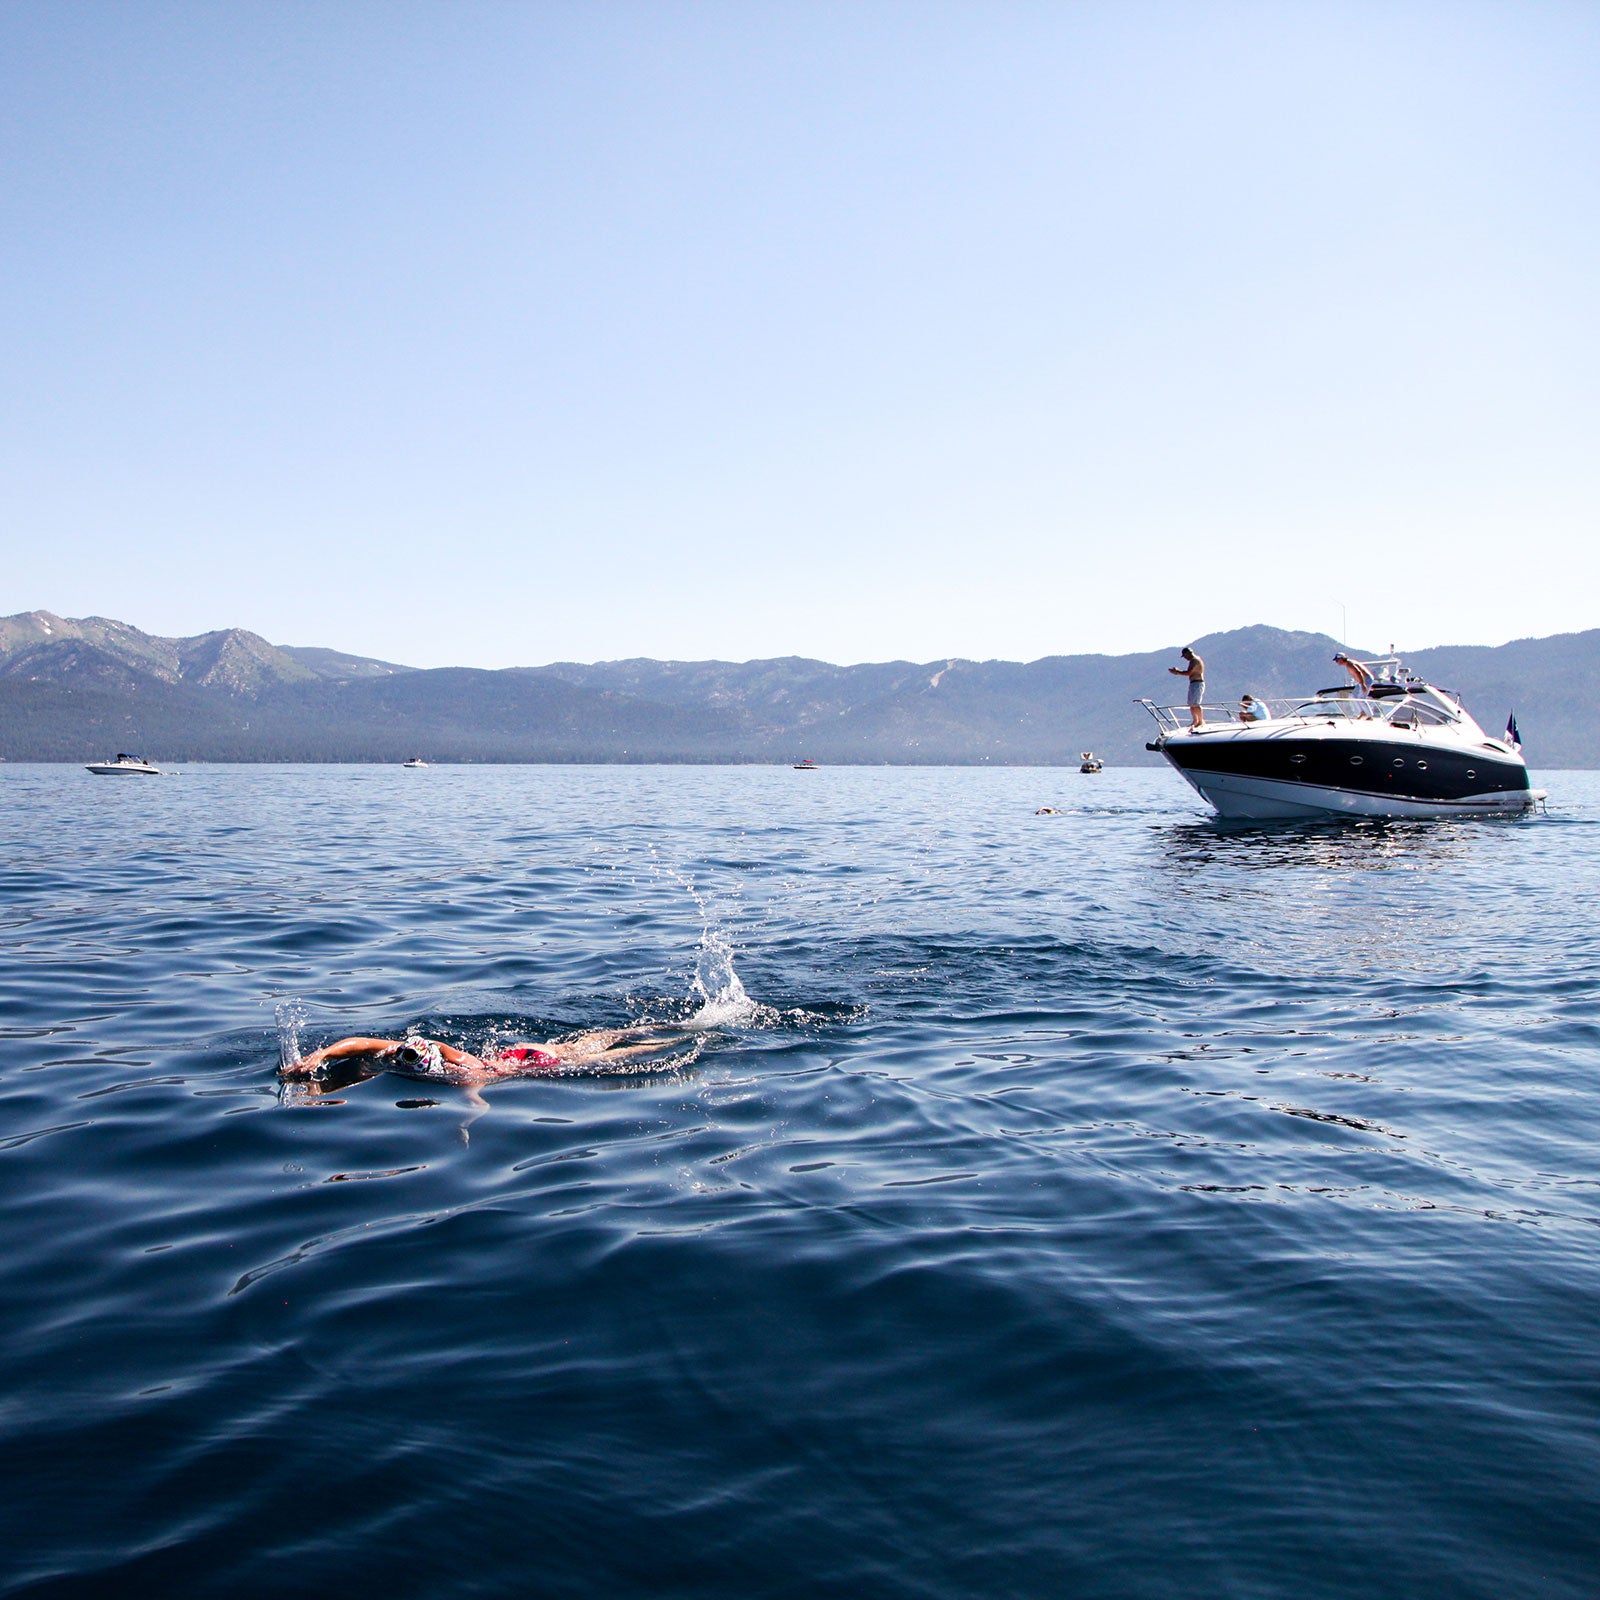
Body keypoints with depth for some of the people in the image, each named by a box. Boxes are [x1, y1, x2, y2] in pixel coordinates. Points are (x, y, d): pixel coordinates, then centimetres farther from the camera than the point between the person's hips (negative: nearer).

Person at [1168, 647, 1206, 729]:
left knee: (1195, 704, -13)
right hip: (1193, 684, 11)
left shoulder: (1194, 660, -14)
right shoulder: (1195, 660, 19)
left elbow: (1188, 673, -23)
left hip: (1197, 684, -11)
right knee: (1191, 704, 13)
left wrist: (1177, 672, -14)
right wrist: (1178, 671, 14)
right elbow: (1190, 673, 21)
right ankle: (1195, 721, 20)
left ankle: (1201, 721, -10)